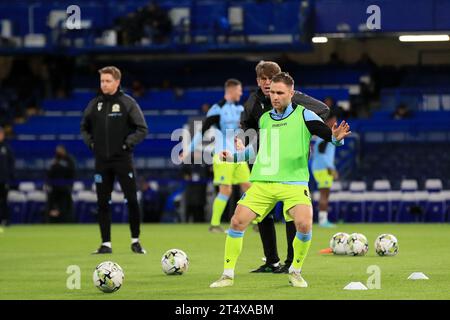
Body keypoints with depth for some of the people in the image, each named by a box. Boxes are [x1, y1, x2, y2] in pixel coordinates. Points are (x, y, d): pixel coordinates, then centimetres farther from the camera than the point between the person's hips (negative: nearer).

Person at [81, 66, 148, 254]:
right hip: (102, 161, 3)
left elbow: (142, 129, -4)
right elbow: (84, 127, 19)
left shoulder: (128, 103, -4)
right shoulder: (95, 104, 6)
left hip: (123, 159, -3)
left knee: (132, 200, -4)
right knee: (102, 203, 3)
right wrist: (90, 142, 4)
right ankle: (106, 244, 8)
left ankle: (135, 241, 8)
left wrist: (128, 143, -13)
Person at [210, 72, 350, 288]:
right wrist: (233, 157, 25)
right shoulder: (264, 119, 14)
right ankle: (228, 275, 5)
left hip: (294, 183, -4)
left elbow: (331, 136, -7)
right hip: (262, 182, 4)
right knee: (237, 221, -8)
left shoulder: (303, 115, -1)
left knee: (304, 224, -23)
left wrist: (337, 138, -29)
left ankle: (295, 272, 1)